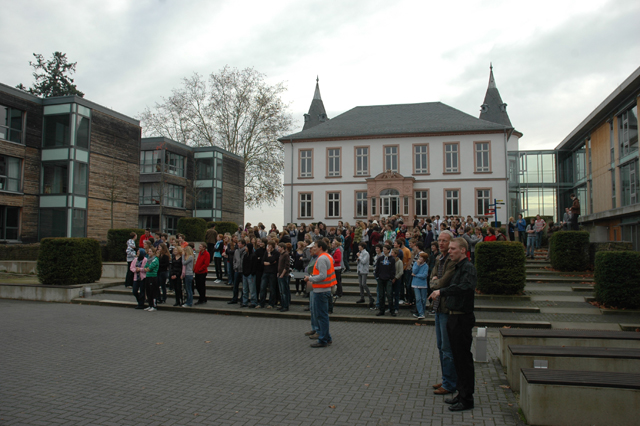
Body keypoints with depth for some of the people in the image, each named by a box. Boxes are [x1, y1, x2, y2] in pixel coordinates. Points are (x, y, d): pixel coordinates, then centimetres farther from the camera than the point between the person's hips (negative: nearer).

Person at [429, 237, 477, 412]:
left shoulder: (468, 267, -16)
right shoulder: (458, 268, 14)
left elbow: (465, 287, -34)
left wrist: (442, 291, -31)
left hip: (462, 319, -10)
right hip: (454, 318, 10)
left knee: (464, 358, -1)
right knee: (458, 357, 16)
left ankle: (467, 400, 9)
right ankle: (462, 393, 28)